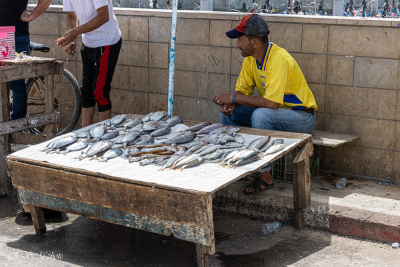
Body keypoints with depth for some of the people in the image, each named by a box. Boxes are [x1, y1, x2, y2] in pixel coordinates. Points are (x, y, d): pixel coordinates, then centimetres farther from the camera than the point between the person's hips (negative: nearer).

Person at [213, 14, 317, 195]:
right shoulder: (250, 58, -2)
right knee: (229, 111, -3)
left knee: (261, 114, -35)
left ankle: (265, 176, -23)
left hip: (302, 117, -8)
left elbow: (271, 102, -36)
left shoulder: (279, 59, -29)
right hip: (275, 112, 8)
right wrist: (231, 103, -20)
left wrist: (234, 98, -28)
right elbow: (242, 90, 4)